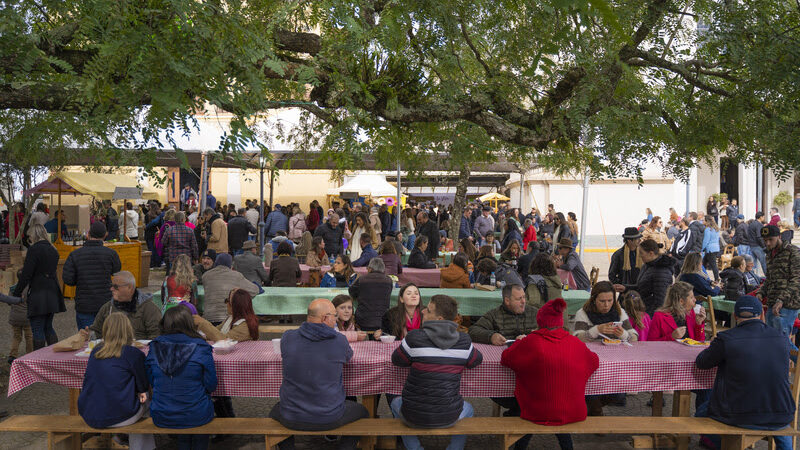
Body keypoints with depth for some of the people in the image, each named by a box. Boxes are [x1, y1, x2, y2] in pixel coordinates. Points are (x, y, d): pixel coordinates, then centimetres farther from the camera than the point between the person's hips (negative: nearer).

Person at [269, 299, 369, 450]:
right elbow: (349, 355, 8)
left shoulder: (288, 337, -10)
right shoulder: (339, 340, -14)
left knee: (275, 411, 36)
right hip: (330, 418, -1)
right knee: (361, 411, 28)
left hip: (291, 419, 2)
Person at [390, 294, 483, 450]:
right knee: (468, 410, 37)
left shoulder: (414, 337, -16)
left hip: (414, 417, -2)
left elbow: (396, 360, 2)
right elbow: (477, 360, 12)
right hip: (449, 417, 2)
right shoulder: (464, 341, -8)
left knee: (396, 403, 34)